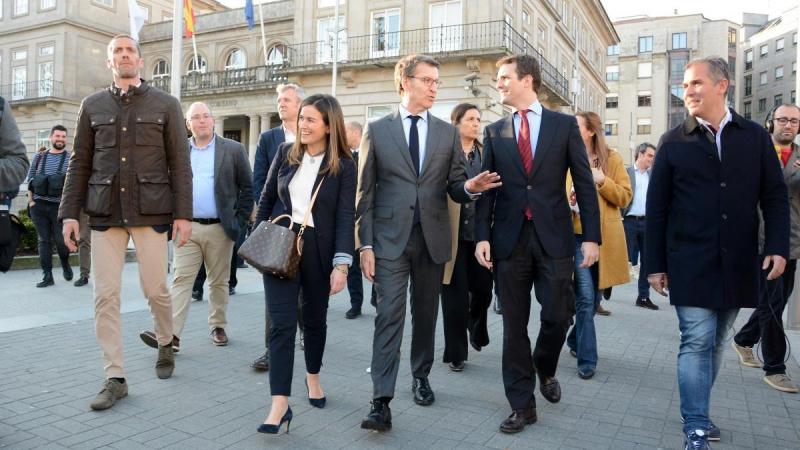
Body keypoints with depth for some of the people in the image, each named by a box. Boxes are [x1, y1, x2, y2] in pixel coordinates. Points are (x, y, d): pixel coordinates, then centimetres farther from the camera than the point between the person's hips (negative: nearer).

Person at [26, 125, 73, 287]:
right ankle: (47, 276, 6)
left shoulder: (71, 158, 3)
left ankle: (65, 264, 27)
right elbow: (30, 179, 14)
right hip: (38, 205, 2)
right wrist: (31, 200, 6)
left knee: (60, 239, -2)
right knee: (44, 240, 3)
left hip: (59, 205, -2)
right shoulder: (39, 157, 11)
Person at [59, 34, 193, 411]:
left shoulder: (165, 105, 4)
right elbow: (79, 164, 10)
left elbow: (180, 164, 0)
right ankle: (115, 378, 9)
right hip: (104, 211, 2)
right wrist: (69, 213, 2)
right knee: (106, 295, 0)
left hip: (151, 210, -2)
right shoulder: (92, 106, 11)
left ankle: (165, 344, 31)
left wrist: (183, 214, -7)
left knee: (156, 288, 1)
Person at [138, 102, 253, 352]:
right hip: (187, 227, 1)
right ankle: (171, 335, -5)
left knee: (219, 282, 9)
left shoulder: (233, 150, 2)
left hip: (220, 228, -1)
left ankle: (218, 327, 24)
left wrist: (239, 221, -1)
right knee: (181, 280, -4)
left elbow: (247, 187, 3)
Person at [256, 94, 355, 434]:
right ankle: (280, 404, -2)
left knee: (315, 318, 14)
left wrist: (342, 263, -16)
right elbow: (266, 199, 11)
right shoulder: (286, 153, 3)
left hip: (318, 250, -1)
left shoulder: (343, 166, -5)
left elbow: (346, 217, -9)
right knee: (282, 323, -5)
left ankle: (313, 376, 40)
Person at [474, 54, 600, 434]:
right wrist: (482, 236, -4)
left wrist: (592, 236, -4)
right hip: (510, 239, 1)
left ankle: (545, 370, 35)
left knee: (557, 317, 2)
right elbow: (486, 189, 6)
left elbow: (584, 183, 2)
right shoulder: (494, 132, 8)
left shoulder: (564, 125, 4)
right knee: (514, 325, 5)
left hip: (553, 237, -1)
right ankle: (522, 404, 19)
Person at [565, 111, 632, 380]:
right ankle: (587, 360, 0)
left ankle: (575, 340, 36)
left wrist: (602, 181, -15)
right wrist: (566, 202, -9)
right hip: (577, 235, -1)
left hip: (605, 237, 1)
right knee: (585, 298, -9)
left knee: (594, 298, 12)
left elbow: (625, 197, 0)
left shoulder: (612, 159, 4)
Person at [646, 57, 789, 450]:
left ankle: (697, 411, 27)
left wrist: (778, 246, -6)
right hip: (690, 263, -2)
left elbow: (775, 197, 7)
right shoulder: (673, 142, 1)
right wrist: (654, 264, -1)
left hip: (737, 263, 3)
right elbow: (656, 207, 1)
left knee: (715, 343, 12)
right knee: (697, 341, -5)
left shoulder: (755, 137, 6)